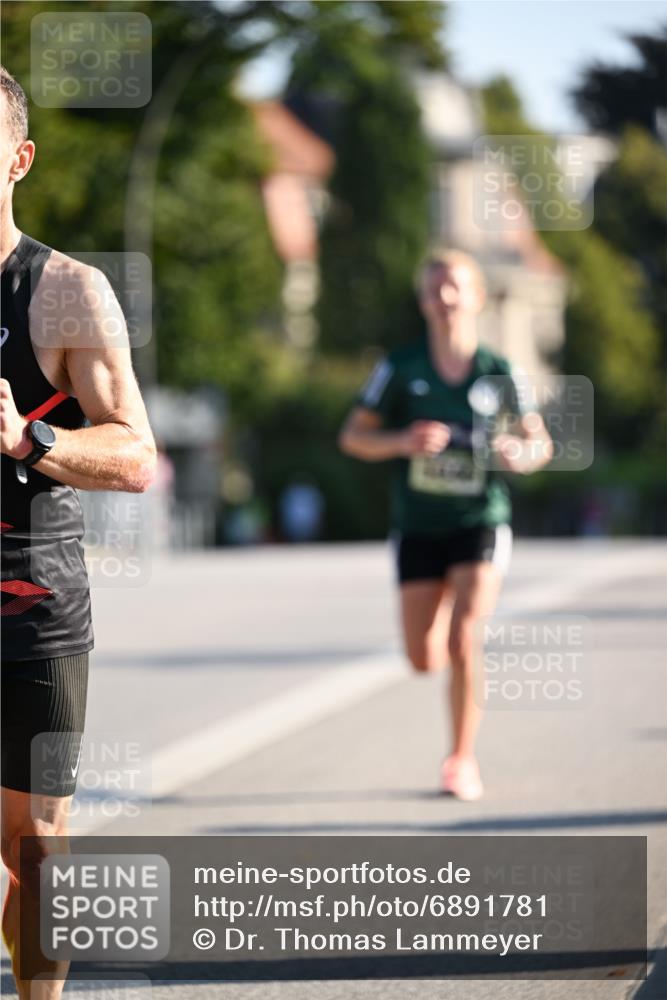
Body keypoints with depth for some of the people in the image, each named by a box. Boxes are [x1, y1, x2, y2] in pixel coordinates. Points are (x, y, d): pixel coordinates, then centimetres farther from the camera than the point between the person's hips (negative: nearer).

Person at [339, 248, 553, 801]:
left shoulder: (499, 372, -3)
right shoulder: (401, 367, -3)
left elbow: (540, 441, 8)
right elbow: (353, 436, 1)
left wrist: (522, 455, -16)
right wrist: (403, 441, -17)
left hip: (481, 522, -2)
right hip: (419, 526, 2)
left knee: (462, 641, -18)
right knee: (424, 660, 1)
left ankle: (464, 758, -1)